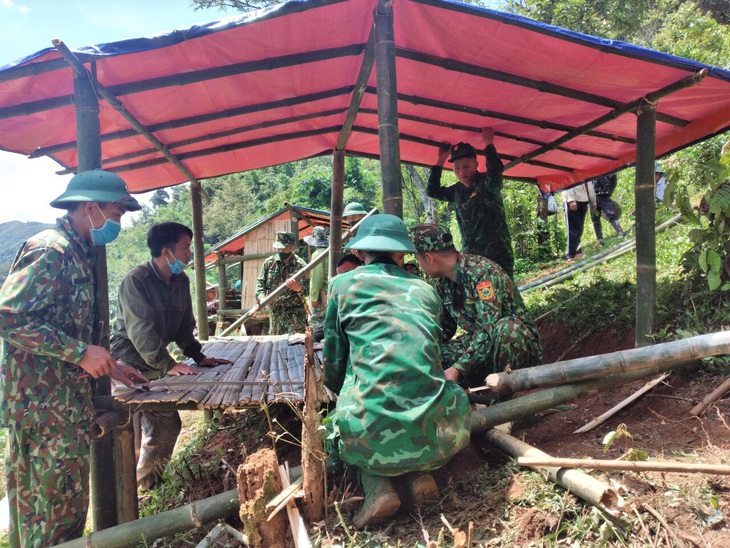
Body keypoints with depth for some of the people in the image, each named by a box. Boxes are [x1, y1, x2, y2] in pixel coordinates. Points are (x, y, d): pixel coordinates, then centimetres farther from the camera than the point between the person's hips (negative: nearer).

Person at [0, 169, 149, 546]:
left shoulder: (78, 254, 14)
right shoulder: (49, 251, -16)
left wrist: (108, 366, 14)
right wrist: (81, 353, -24)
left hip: (65, 399, 10)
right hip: (44, 401, -10)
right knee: (61, 503, 1)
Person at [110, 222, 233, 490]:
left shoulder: (181, 281, 3)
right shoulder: (136, 280, -20)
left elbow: (185, 326, 9)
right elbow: (140, 330, -27)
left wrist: (198, 356, 0)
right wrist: (168, 365, -33)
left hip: (154, 365, 7)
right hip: (129, 365, -7)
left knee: (167, 424, 7)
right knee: (132, 432, -6)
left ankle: (145, 485, 22)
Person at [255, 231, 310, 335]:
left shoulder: (301, 266, -7)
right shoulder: (269, 262, 4)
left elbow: (306, 291, -10)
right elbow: (260, 282, 8)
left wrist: (298, 288, -34)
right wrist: (261, 297, -11)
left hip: (295, 313, -4)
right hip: (275, 312, 4)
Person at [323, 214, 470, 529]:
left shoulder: (343, 284, 9)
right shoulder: (426, 291, 17)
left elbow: (333, 365, 12)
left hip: (369, 435, -1)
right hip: (433, 434, 2)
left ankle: (377, 488, 6)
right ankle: (417, 475, 12)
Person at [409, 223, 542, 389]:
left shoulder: (482, 271, -23)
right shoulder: (443, 284, 2)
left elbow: (489, 329, -32)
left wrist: (457, 369, -36)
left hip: (519, 343, -6)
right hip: (481, 346, 6)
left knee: (506, 327, -39)